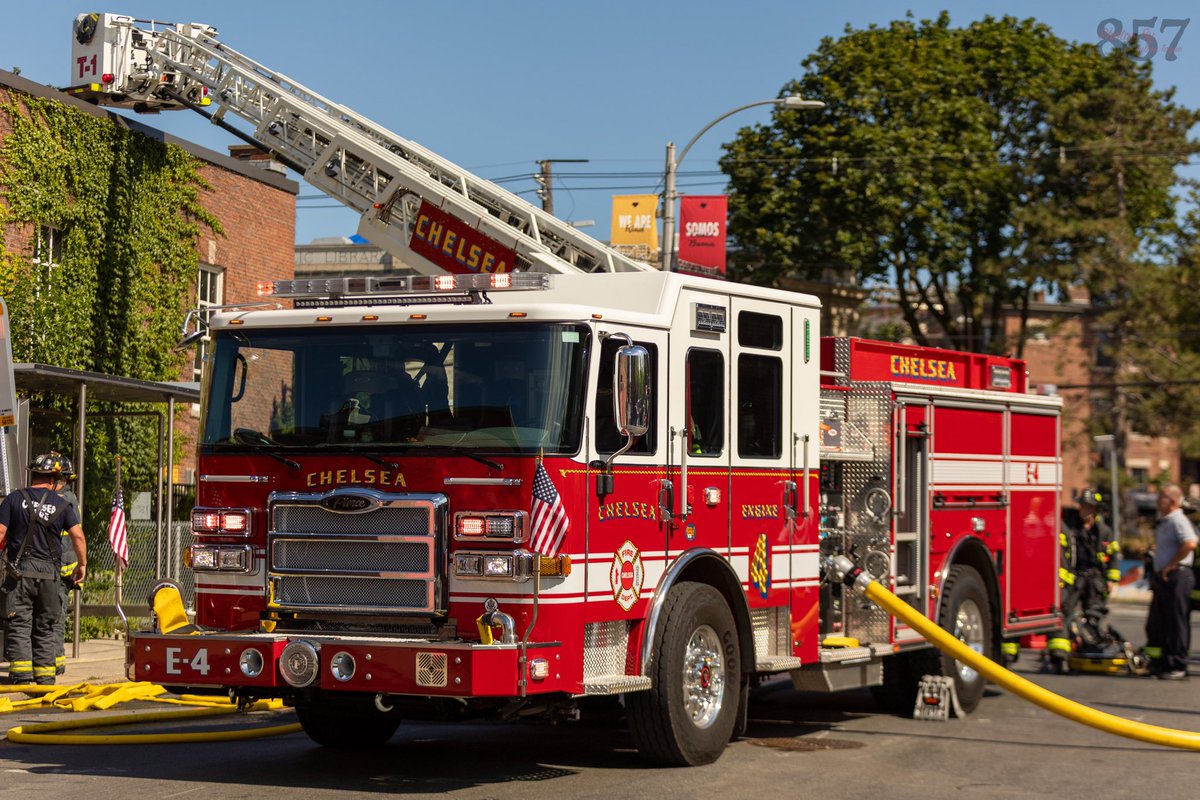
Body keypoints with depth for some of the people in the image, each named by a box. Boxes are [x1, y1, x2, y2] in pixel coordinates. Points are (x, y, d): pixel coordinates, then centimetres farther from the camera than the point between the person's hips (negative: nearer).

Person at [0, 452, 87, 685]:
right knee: (46, 627, 9)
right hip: (49, 572, 1)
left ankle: (21, 673, -8)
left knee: (19, 624, 1)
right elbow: (78, 536, 0)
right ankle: (45, 676, 7)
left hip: (20, 570, -1)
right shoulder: (62, 505, 5)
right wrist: (82, 565, 12)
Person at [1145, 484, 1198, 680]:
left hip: (1176, 576, -10)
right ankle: (1159, 663, 19)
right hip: (1163, 577, 10)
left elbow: (1190, 543, -29)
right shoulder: (1164, 521, 18)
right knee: (1155, 623, 12)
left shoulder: (1178, 520, -13)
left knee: (1176, 623, -6)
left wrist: (1171, 565, -22)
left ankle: (1178, 667, -2)